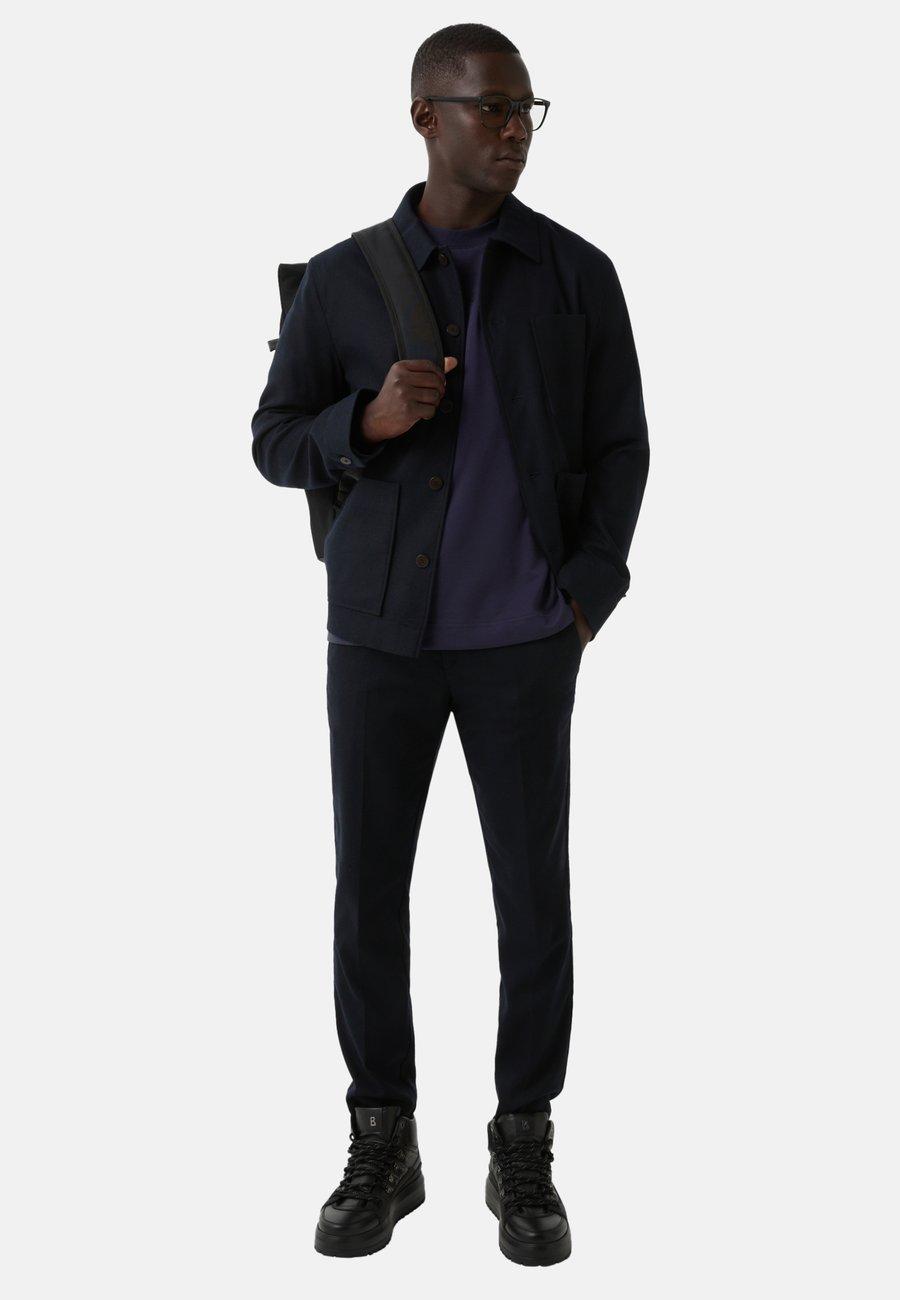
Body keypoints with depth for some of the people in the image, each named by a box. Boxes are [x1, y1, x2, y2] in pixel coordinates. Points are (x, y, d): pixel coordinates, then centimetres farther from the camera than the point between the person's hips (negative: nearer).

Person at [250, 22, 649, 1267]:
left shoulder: (579, 273, -1)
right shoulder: (343, 278, -1)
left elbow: (618, 449, 4)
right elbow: (279, 449, 3)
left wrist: (585, 602, -9)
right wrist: (369, 420, -20)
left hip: (518, 636, 0)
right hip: (381, 624, 1)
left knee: (534, 887, 0)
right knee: (369, 886, 3)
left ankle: (523, 1155, 16)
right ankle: (383, 1147, 19)